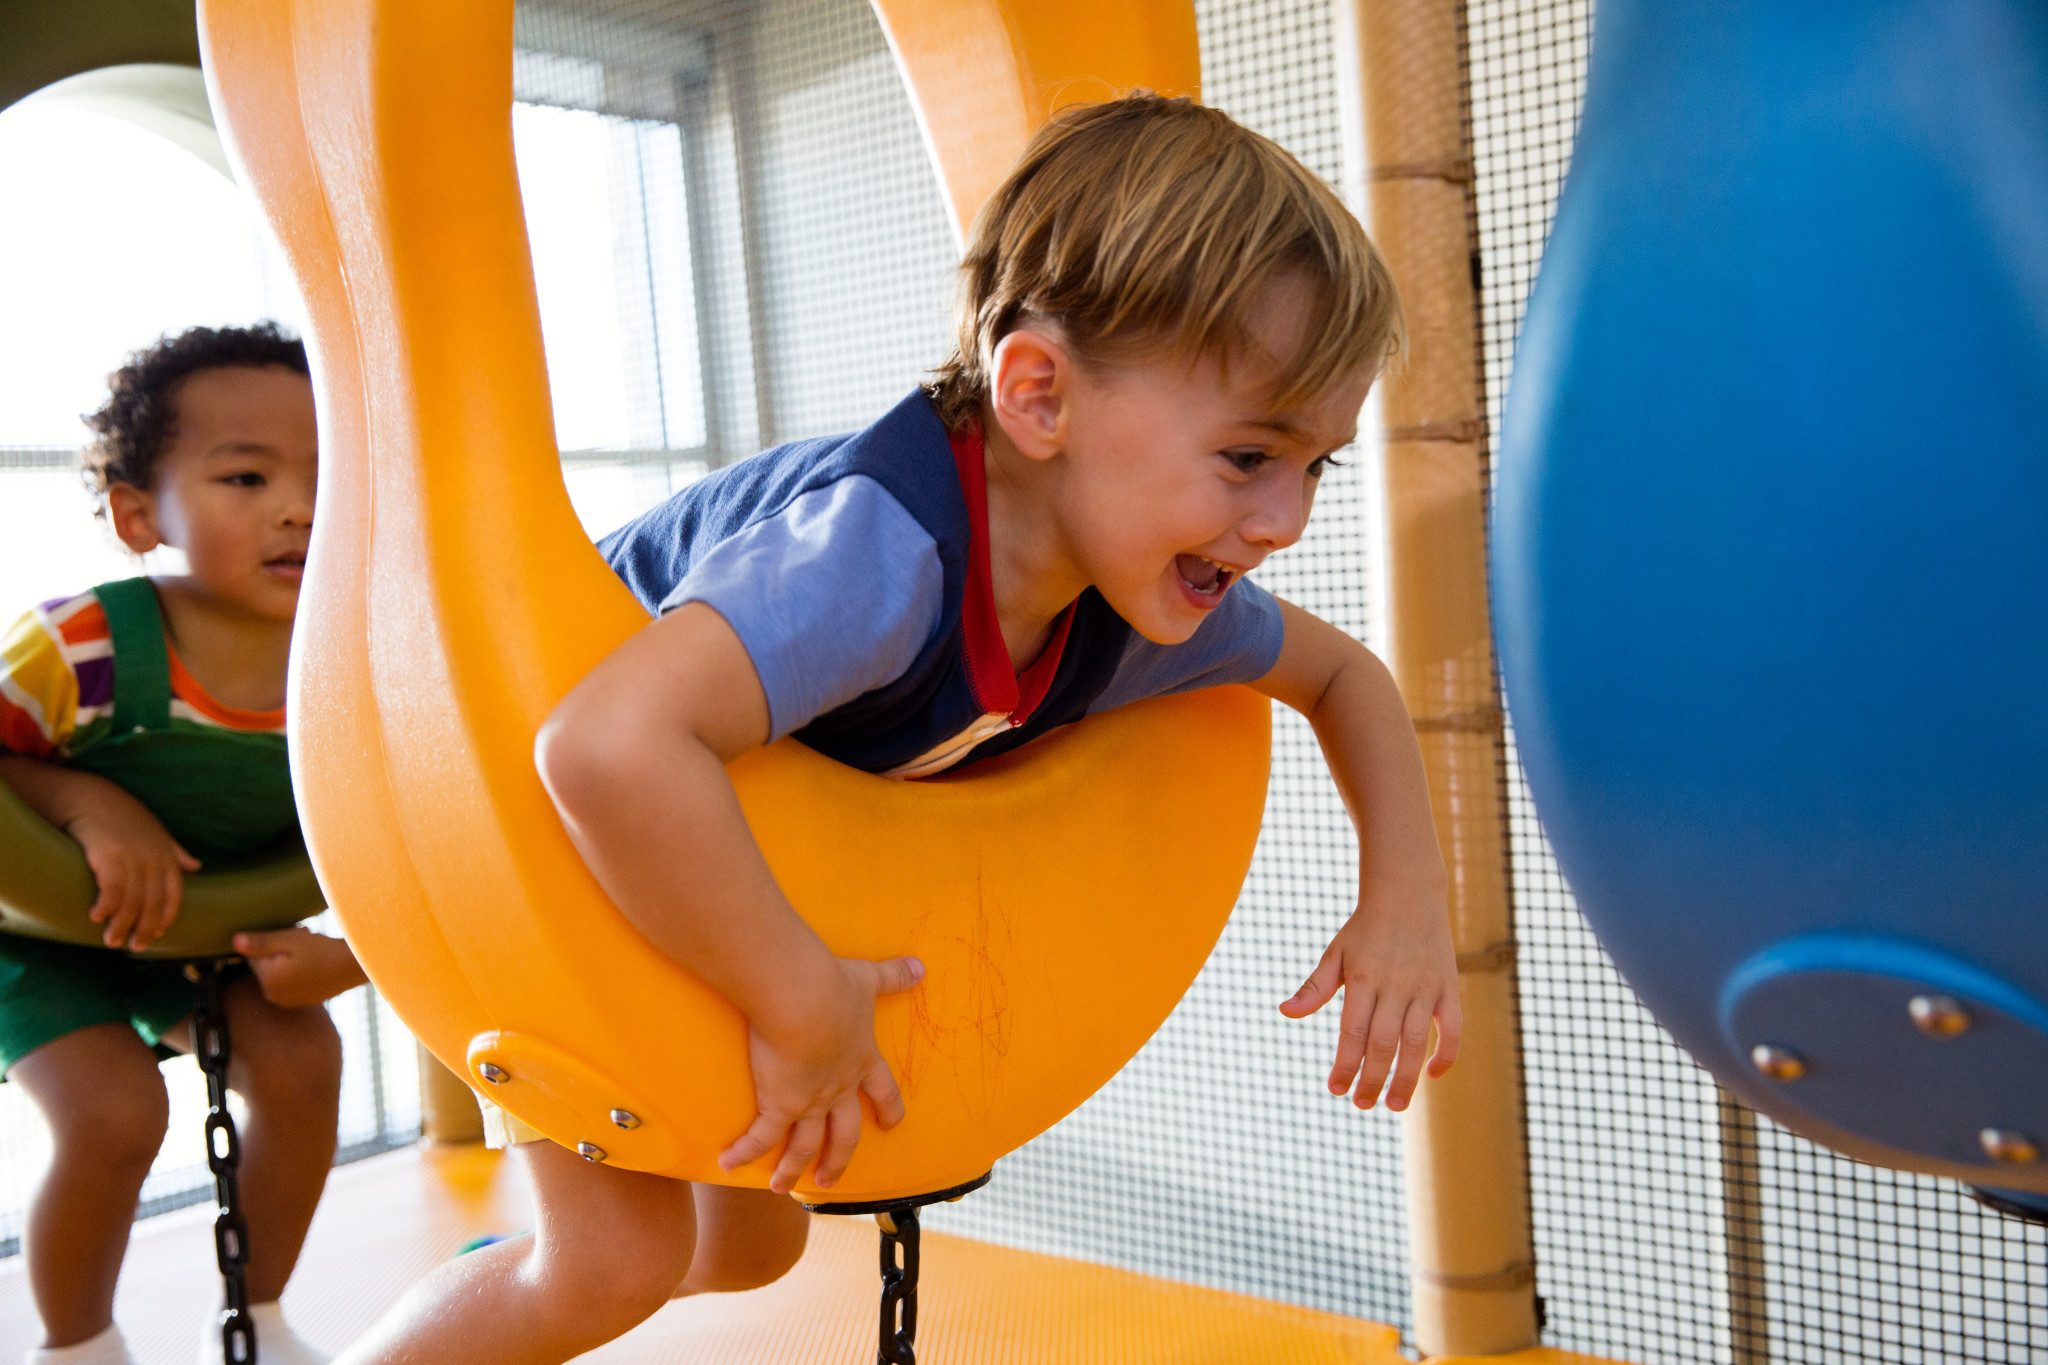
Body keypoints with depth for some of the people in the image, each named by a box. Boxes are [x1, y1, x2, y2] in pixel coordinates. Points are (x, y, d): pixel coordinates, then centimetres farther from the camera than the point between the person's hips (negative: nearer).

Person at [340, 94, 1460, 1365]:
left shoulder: (1141, 593, -18)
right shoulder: (881, 549, -45)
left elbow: (1344, 673, 0)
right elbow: (609, 748, -59)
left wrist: (1407, 893, -13)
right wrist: (804, 1004, -47)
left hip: (704, 865, 7)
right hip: (538, 809, -7)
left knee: (753, 1239, 15)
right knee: (624, 1252, -12)